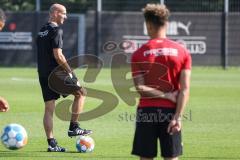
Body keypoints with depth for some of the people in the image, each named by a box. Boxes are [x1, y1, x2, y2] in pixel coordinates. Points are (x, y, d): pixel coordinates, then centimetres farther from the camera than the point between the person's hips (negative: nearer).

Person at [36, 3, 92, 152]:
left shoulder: (42, 31, 15)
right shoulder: (56, 31, -12)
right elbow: (58, 55, -19)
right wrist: (70, 72, -12)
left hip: (43, 74, 8)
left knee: (49, 109, 6)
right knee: (81, 93, 11)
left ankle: (51, 143, 2)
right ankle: (74, 127, 8)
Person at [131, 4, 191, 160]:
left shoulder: (139, 54, -3)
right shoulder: (182, 52, 1)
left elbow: (140, 88, -11)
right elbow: (185, 89, -6)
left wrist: (166, 95, -4)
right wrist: (178, 117, -8)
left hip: (147, 111, -1)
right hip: (170, 111, 1)